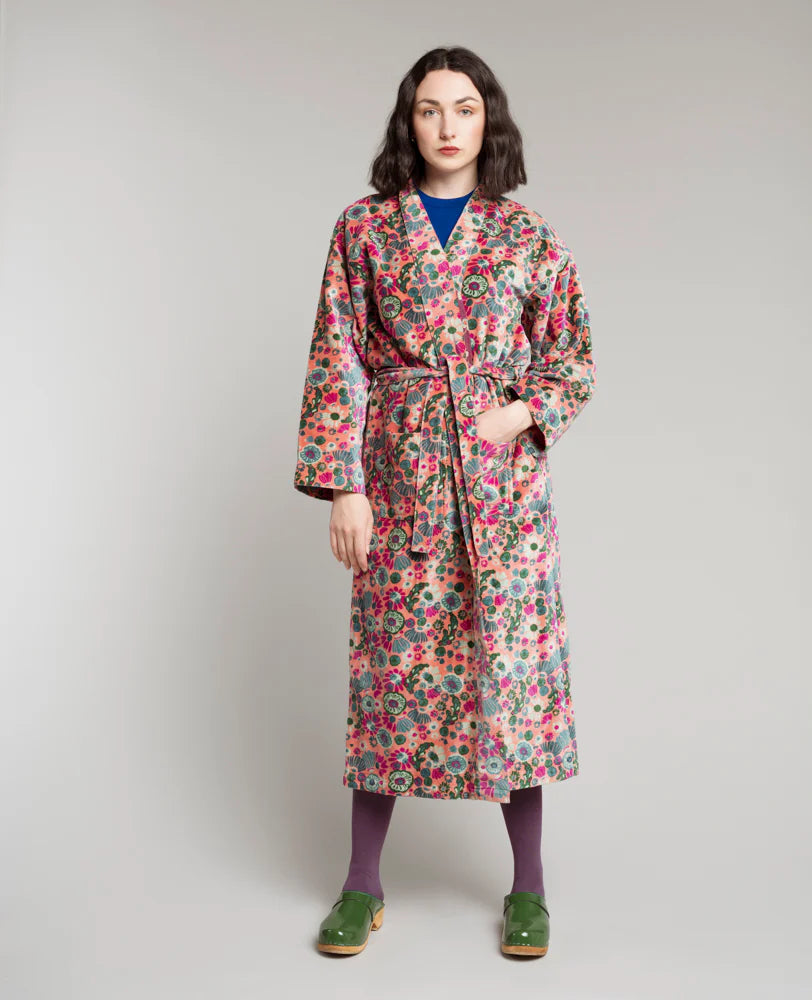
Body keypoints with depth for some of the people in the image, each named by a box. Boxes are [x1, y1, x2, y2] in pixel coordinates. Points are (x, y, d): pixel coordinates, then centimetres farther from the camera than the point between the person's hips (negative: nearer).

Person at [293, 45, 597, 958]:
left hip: (504, 478, 0)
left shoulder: (530, 239, 6)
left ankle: (527, 884, 19)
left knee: (511, 662, 3)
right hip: (398, 479, 0)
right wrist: (343, 484, -6)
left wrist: (525, 412, -10)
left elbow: (575, 363, 10)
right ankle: (363, 883, 19)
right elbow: (338, 364, 1)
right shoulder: (364, 231, 5)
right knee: (390, 668, 4)